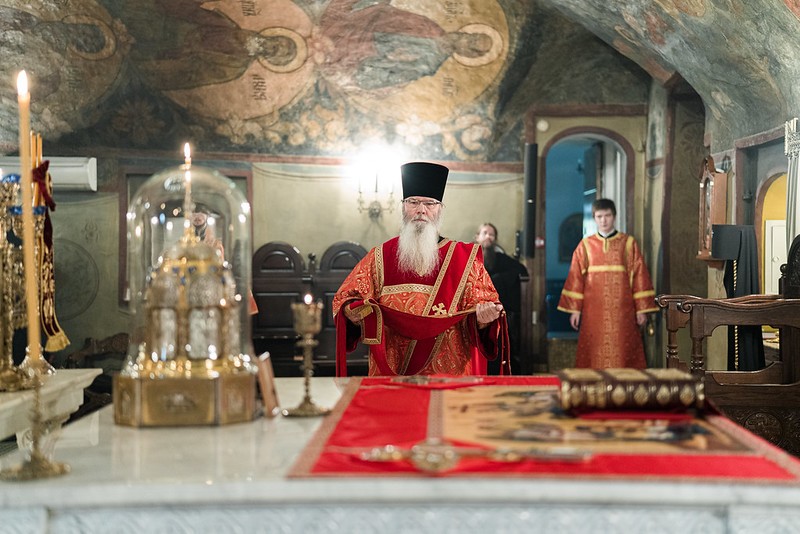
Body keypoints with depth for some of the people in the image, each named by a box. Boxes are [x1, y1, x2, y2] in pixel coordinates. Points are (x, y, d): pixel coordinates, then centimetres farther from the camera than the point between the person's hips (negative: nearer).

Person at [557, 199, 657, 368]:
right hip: (594, 312, 1)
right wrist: (574, 309, 0)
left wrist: (641, 309, -1)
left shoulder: (629, 243, 5)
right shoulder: (586, 245, 7)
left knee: (622, 355, -2)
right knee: (595, 358, -1)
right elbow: (576, 278, 6)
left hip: (622, 311, 0)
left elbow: (639, 276, 3)